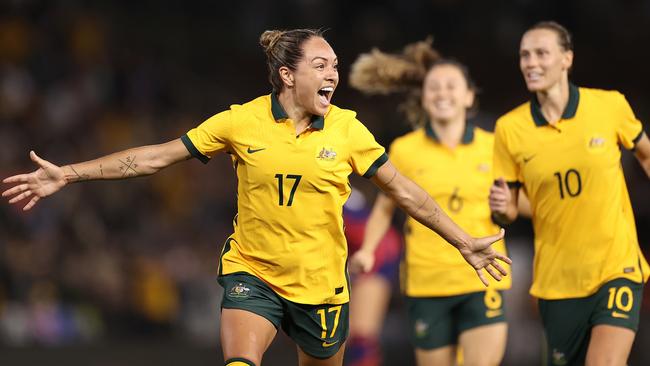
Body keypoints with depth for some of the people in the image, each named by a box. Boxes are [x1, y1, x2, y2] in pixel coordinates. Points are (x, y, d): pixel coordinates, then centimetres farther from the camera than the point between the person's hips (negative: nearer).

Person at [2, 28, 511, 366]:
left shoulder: (348, 131, -5)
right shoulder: (241, 122, -7)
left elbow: (405, 191, 3)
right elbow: (155, 157, -2)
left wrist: (464, 242, 2)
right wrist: (68, 175, -4)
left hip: (321, 285, 2)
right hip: (252, 274, -2)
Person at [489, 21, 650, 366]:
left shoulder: (610, 105, -6)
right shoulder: (509, 128, -4)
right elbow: (507, 213, 3)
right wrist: (501, 206, -19)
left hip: (617, 269, -2)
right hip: (556, 281, 2)